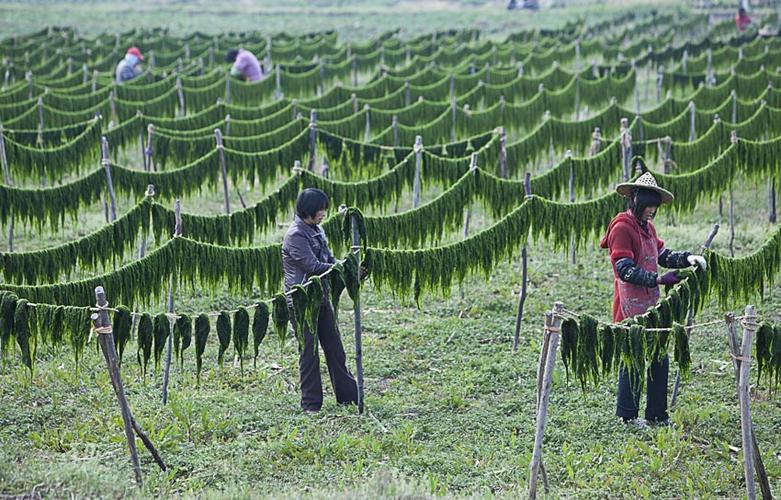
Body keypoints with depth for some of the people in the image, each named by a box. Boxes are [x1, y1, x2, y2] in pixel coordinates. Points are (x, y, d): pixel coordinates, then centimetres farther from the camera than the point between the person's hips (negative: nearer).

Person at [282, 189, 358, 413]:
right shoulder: (295, 235, -14)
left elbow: (329, 260, 13)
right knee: (309, 353, -2)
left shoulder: (317, 231, 13)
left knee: (335, 349, 11)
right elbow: (313, 266, -21)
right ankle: (311, 403, 6)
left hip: (321, 299, 8)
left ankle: (349, 397, 18)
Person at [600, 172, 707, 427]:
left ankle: (657, 415, 16)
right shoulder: (622, 227, -13)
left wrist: (688, 258, -2)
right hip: (631, 306, -9)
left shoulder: (647, 227, 16)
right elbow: (625, 269, -18)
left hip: (650, 304, 9)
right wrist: (658, 279, -22)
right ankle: (626, 415, 11)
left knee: (659, 359, 9)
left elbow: (664, 256, 16)